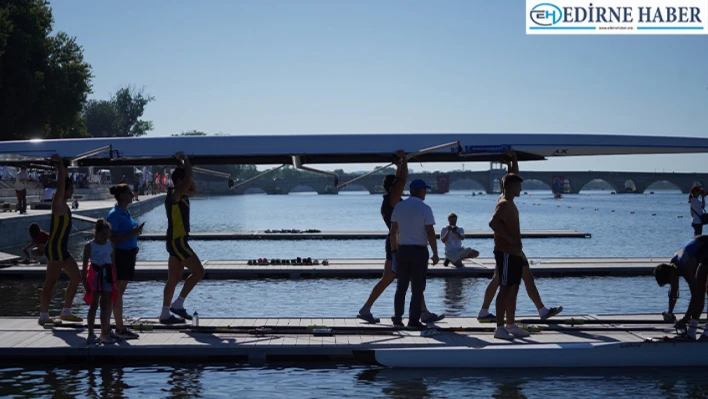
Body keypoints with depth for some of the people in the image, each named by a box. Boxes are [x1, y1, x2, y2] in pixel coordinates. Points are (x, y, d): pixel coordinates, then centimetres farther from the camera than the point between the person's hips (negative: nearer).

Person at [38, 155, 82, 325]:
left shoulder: (63, 204, 12)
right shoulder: (58, 203, -12)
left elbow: (64, 182, 21)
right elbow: (60, 184, -24)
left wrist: (61, 166, 15)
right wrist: (60, 165, -17)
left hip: (61, 249, 10)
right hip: (55, 249, -10)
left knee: (76, 277, 11)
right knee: (50, 283, -6)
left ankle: (66, 312, 17)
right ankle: (44, 316, -1)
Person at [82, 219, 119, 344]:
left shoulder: (110, 245, 6)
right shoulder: (90, 246, -6)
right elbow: (85, 264, -6)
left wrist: (114, 279, 8)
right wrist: (85, 282, -11)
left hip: (107, 275, 4)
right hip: (95, 276, -4)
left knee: (106, 305, 5)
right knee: (94, 305, 0)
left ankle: (105, 332, 14)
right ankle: (91, 333, 6)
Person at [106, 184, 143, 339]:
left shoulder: (126, 212, 12)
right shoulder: (114, 214, -15)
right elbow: (113, 240, -20)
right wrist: (132, 233, -23)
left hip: (128, 254, 9)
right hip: (120, 255, -9)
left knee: (120, 291, 13)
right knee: (118, 292, -3)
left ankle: (120, 326, 19)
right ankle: (120, 329, 2)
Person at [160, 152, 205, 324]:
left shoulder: (181, 195, 13)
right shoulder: (175, 194, -14)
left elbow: (194, 190, 30)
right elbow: (188, 176, -26)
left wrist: (182, 161, 21)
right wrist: (184, 160, -9)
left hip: (177, 241, 10)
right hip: (177, 241, -10)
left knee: (173, 279, 11)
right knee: (198, 271, -9)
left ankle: (165, 314, 15)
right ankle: (178, 304, -5)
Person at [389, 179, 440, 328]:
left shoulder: (399, 207, 5)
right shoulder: (425, 208, -9)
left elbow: (393, 231, 7)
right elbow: (430, 233, -11)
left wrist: (394, 250, 15)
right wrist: (435, 254, -5)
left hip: (402, 250, 4)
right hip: (419, 251, -4)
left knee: (401, 286, 14)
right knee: (417, 288, 3)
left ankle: (397, 317, 15)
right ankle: (414, 319, 3)